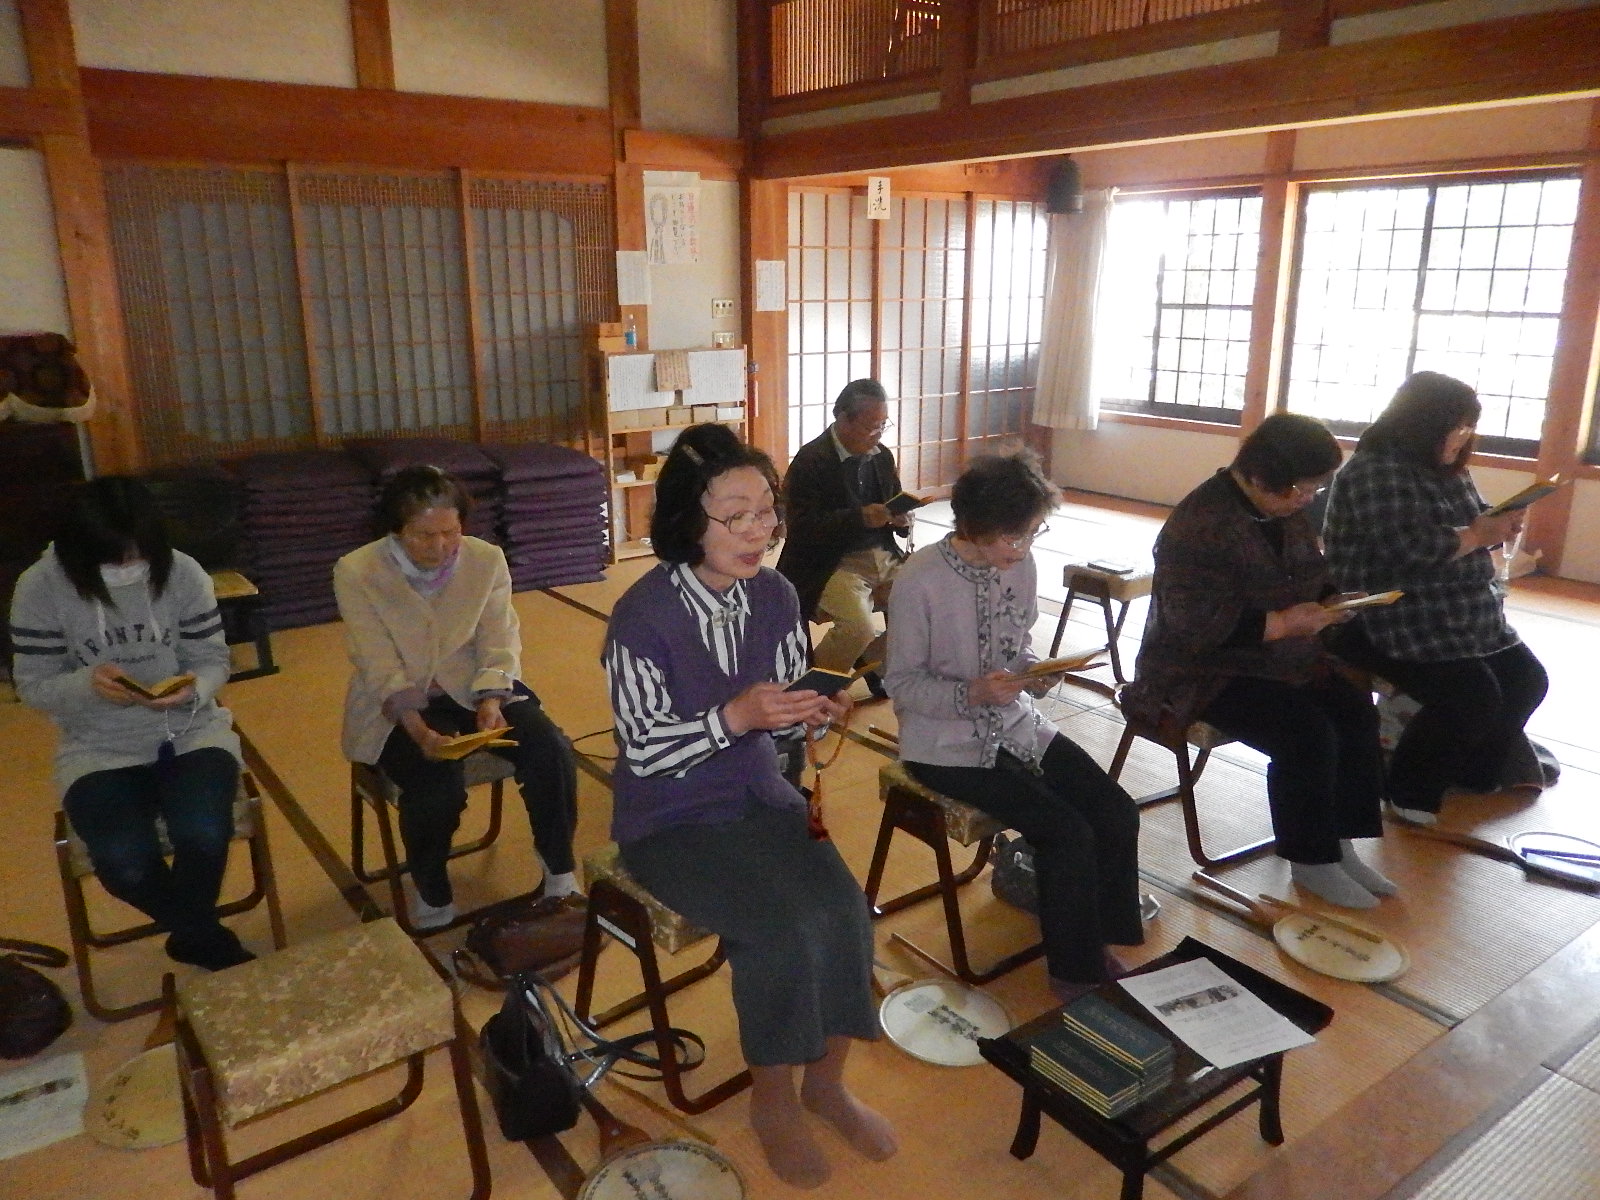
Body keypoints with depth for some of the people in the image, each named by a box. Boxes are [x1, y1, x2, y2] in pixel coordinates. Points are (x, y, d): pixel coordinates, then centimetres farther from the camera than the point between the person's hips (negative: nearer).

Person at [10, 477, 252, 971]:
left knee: (204, 836, -28)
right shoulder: (40, 588, -10)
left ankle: (191, 937, 7)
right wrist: (88, 684, -25)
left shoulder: (183, 574, -9)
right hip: (100, 748, 0)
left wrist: (193, 689, -24)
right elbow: (33, 686, -3)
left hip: (191, 731, 0)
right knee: (124, 863, -26)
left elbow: (214, 661, -1)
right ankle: (208, 937, 6)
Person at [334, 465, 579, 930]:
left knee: (552, 751, -22)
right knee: (436, 785, -31)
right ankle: (432, 905, -3)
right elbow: (379, 666, -17)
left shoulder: (487, 560, -3)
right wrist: (418, 730, -32)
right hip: (396, 707, -2)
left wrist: (492, 699, -27)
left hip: (475, 690, 3)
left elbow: (499, 641, -6)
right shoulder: (356, 572, -10)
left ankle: (560, 877, -1)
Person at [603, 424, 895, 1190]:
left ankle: (826, 1080, 10)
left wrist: (809, 713, -17)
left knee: (845, 911, -17)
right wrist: (734, 717, -31)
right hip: (668, 819, -5)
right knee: (783, 930, -24)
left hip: (759, 795, 5)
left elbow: (779, 708, 6)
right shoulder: (643, 616, -20)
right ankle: (773, 1100, 5)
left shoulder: (775, 595, -4)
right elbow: (644, 754, -18)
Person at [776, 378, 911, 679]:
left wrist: (901, 519, -7)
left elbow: (895, 506, 20)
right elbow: (802, 528, -18)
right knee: (859, 629, -28)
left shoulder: (882, 456, 10)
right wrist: (860, 518, -29)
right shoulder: (810, 461, -10)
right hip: (833, 564, -7)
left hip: (884, 556, 7)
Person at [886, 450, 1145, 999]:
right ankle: (1077, 971, 6)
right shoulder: (920, 580, -20)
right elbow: (902, 682, -13)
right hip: (946, 743, -6)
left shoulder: (1022, 566, -2)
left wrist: (1037, 670, -11)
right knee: (1067, 831, -18)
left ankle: (1101, 940, 17)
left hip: (1016, 724, 7)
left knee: (1117, 813, -7)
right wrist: (973, 694, -28)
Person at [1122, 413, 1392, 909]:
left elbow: (1307, 577, 19)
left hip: (1277, 659, 9)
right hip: (1204, 671, -8)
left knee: (1356, 711, -13)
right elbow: (1197, 628, -27)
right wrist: (1283, 623, -27)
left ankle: (1340, 844, 2)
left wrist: (1333, 600, -3)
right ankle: (1310, 862, -3)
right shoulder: (1200, 524, -23)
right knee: (1308, 734, -25)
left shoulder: (1286, 511, 4)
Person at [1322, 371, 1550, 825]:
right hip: (1388, 620, -10)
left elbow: (1468, 522, 20)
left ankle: (1472, 772, 28)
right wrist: (1479, 535, -15)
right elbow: (1414, 549, -28)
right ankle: (1409, 791, 1)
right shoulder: (1376, 470, -18)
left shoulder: (1445, 468, 13)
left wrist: (1499, 522, -3)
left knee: (1526, 680, 7)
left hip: (1459, 614, 10)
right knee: (1473, 696, -20)